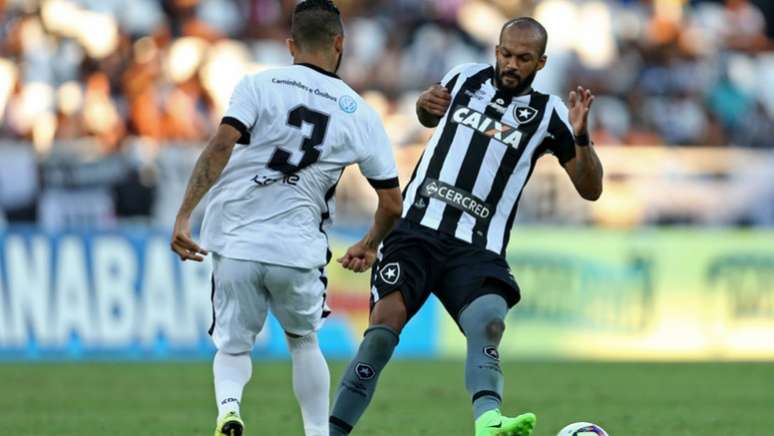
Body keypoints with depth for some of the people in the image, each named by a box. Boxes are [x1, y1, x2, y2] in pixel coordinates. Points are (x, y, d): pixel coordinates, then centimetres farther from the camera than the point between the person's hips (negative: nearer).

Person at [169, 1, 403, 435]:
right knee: (303, 341, 26)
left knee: (233, 345, 14)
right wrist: (369, 245, 29)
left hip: (235, 241, -1)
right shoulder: (361, 115, 6)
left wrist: (184, 216, -14)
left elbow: (221, 147, -15)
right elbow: (392, 204, 9)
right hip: (298, 249, 1)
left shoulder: (260, 86, 1)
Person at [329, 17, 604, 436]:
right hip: (416, 229, 1)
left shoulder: (547, 114, 6)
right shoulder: (466, 78, 13)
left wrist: (581, 137, -12)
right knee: (384, 327, -19)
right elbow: (427, 115, 35)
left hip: (477, 250, -1)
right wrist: (426, 103, 10)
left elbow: (590, 189, 6)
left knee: (488, 327, -28)